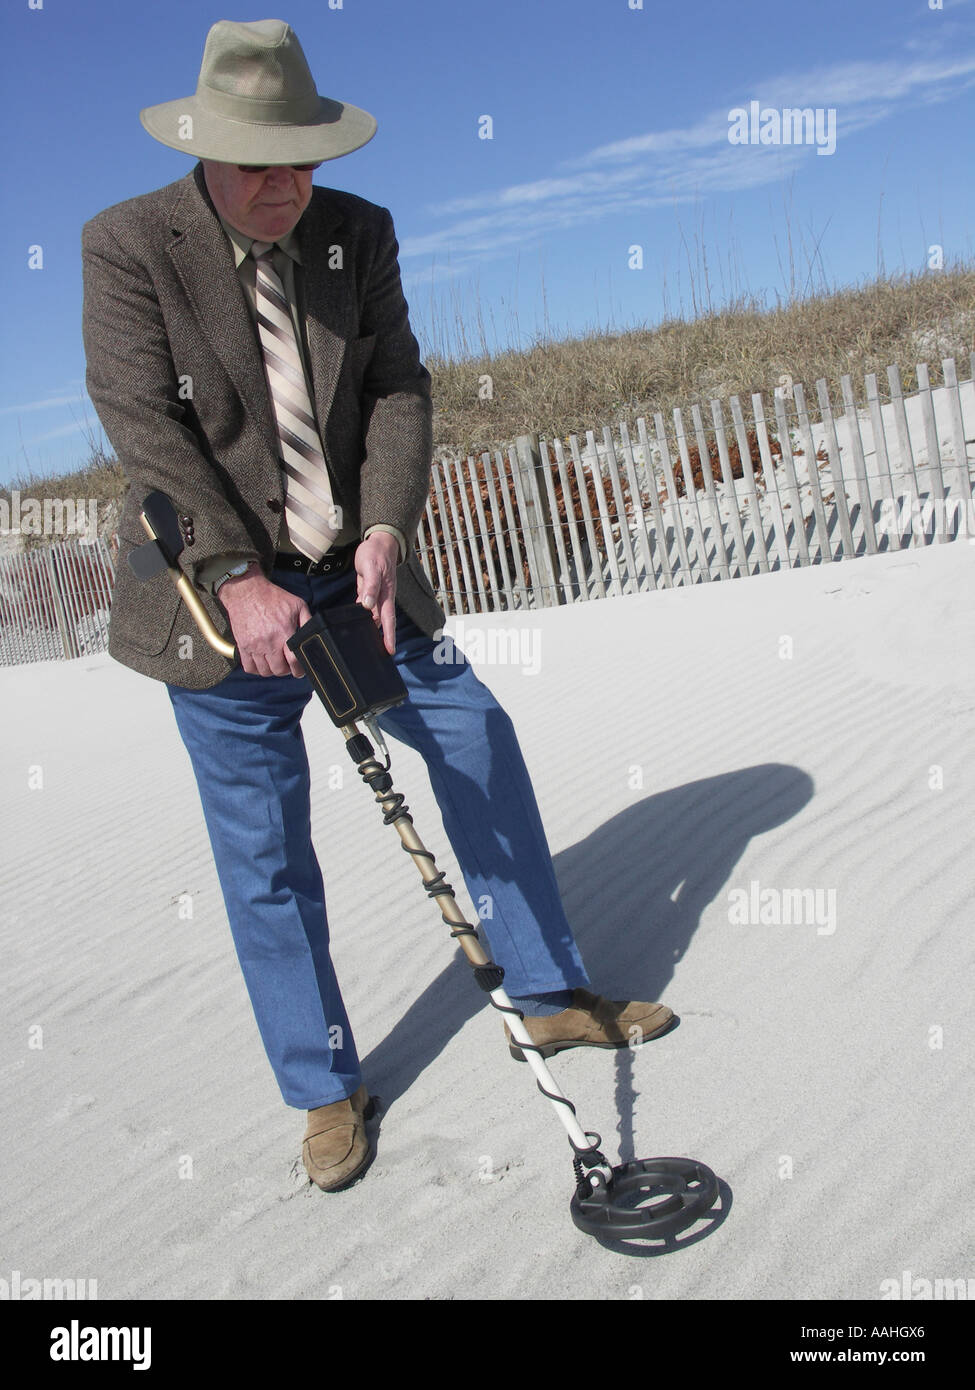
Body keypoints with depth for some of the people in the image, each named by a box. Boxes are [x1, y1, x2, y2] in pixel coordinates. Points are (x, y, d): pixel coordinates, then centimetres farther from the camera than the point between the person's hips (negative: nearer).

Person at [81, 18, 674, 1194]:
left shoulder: (359, 233, 4)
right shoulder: (127, 245, -7)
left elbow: (397, 390, 0)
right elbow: (143, 424, -14)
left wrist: (385, 532, -16)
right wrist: (240, 580, -21)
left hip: (350, 573, 4)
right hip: (216, 591, -3)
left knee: (478, 742, 2)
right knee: (264, 856, 2)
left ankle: (551, 995, 22)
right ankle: (324, 1090, 21)